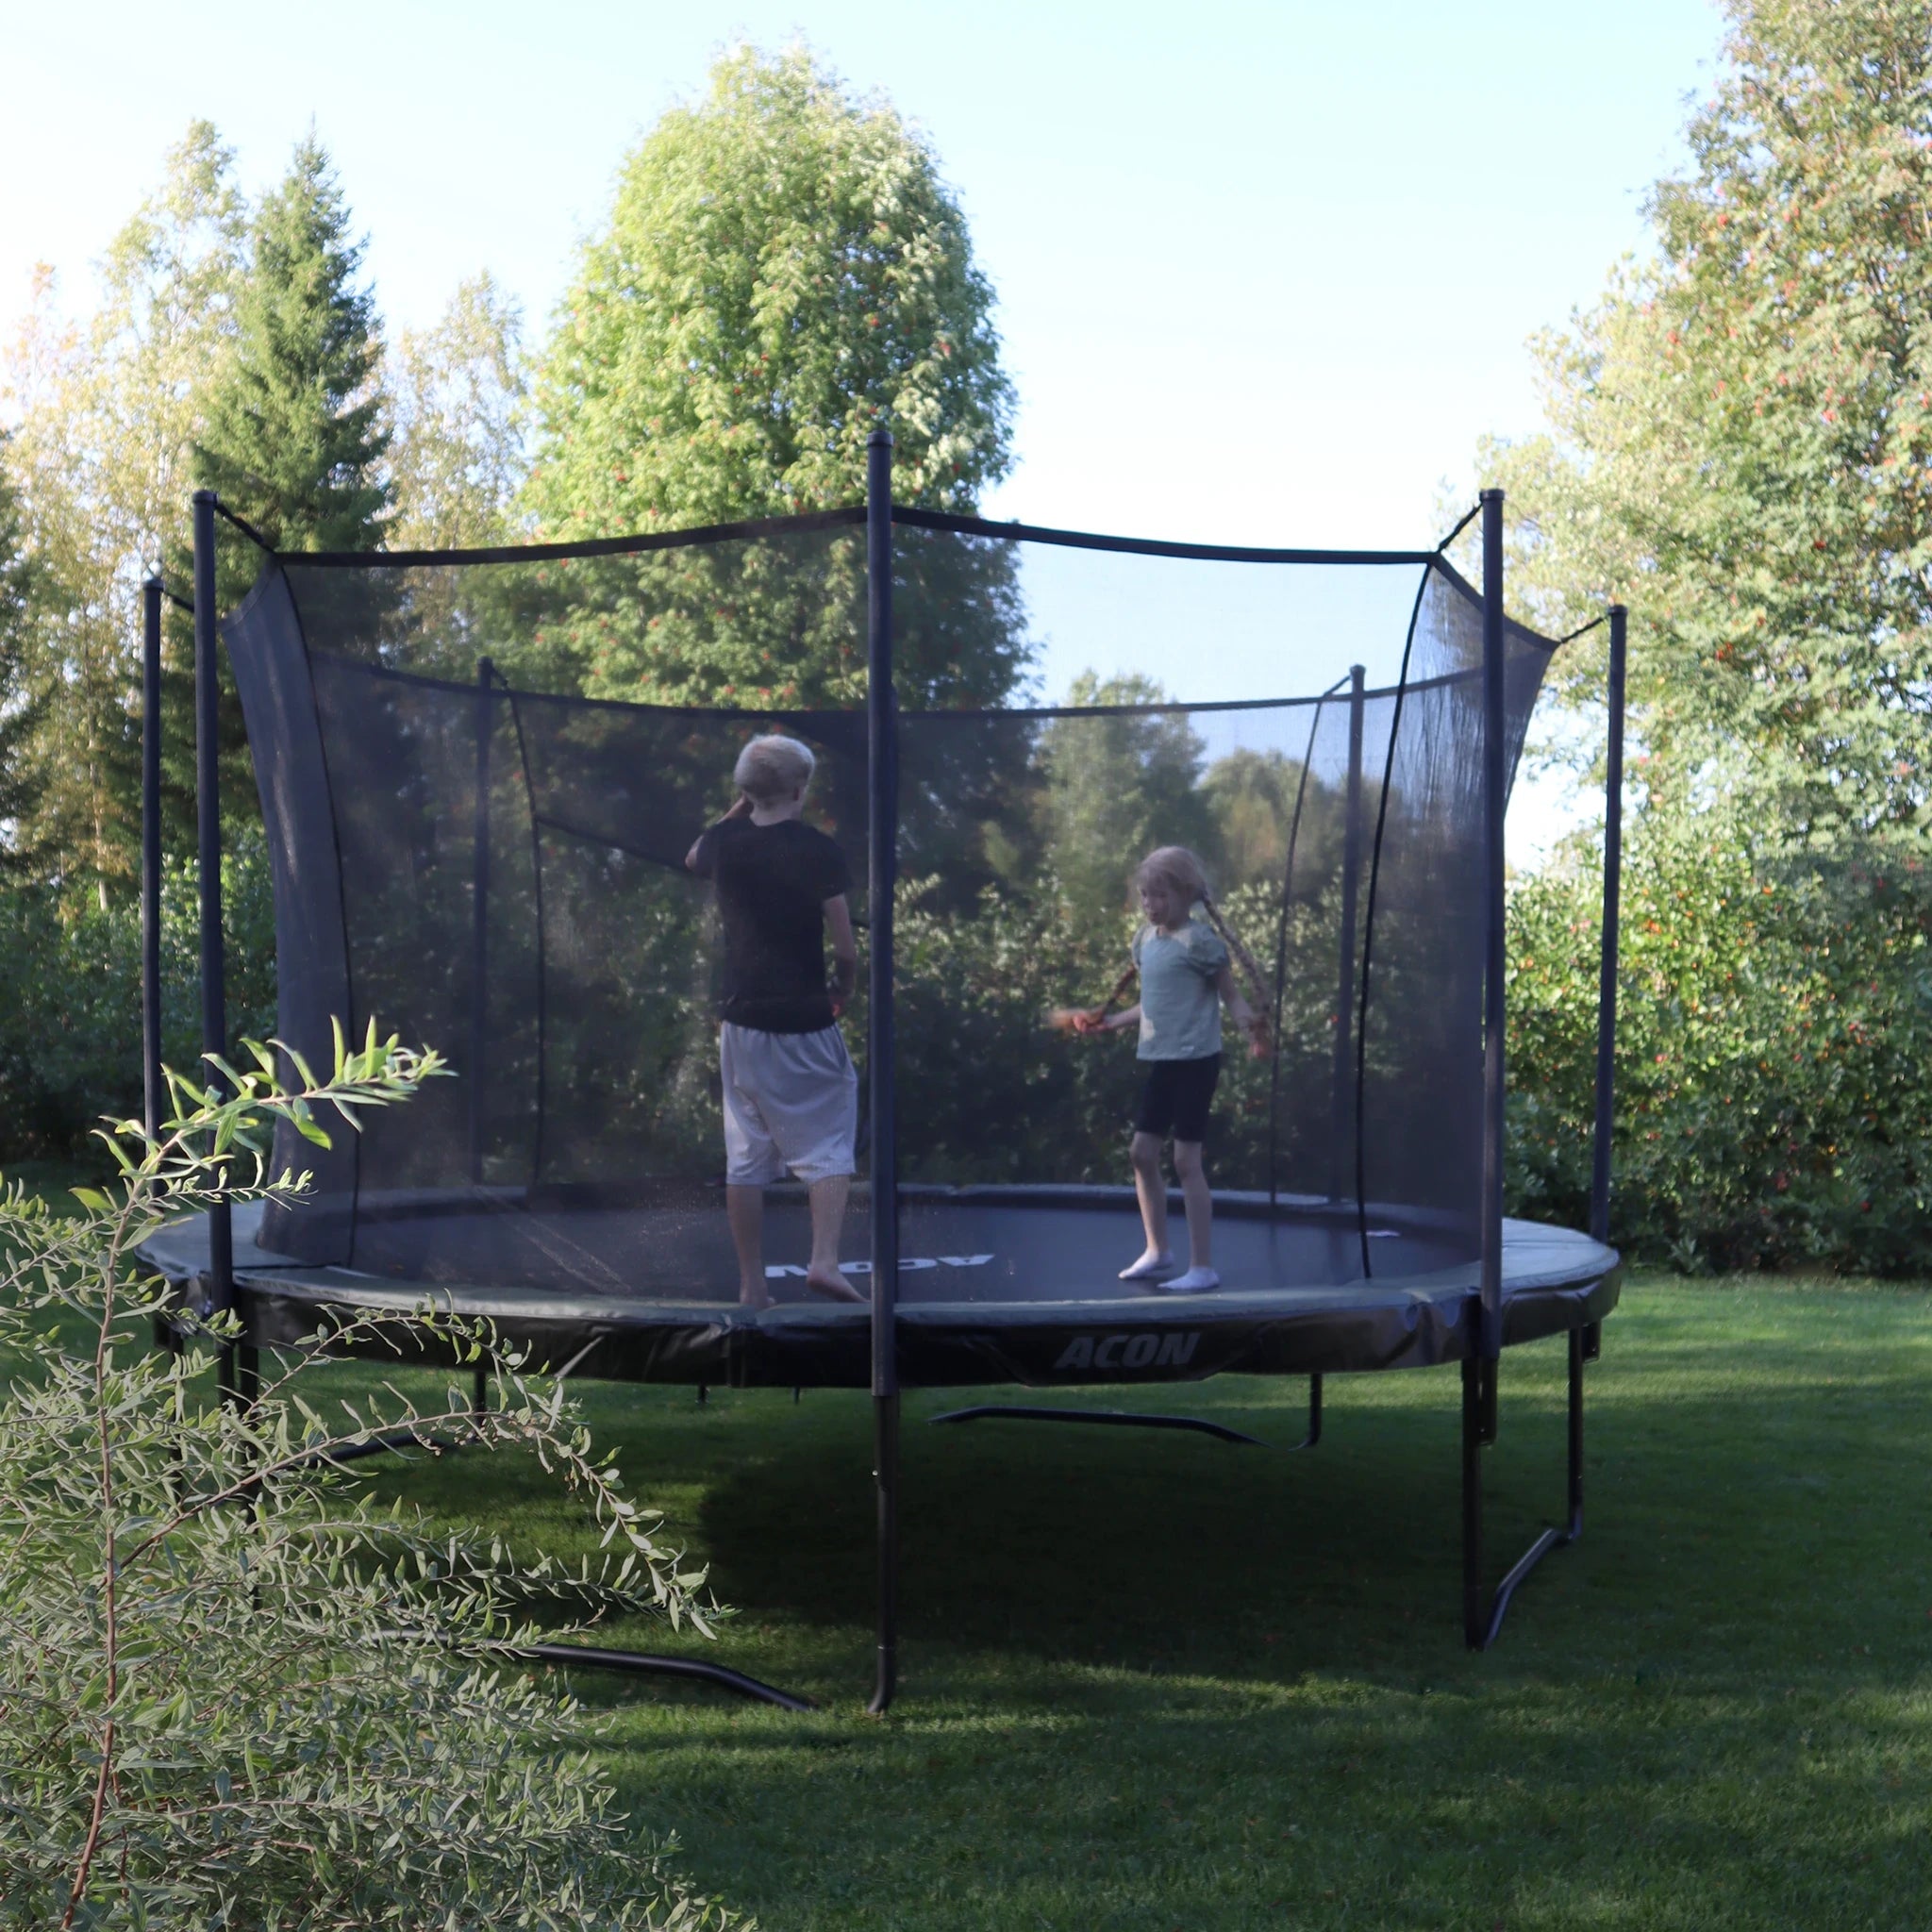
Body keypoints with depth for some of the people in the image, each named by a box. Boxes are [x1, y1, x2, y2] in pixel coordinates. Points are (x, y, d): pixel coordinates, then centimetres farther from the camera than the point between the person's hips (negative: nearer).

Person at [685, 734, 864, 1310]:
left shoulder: (723, 843, 3)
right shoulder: (817, 851, -10)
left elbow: (693, 859, 30)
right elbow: (846, 948, -12)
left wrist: (740, 807, 23)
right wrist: (844, 990, 7)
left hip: (741, 1020, 4)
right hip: (803, 1022, -4)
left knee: (745, 1159, 10)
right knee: (826, 1148, 4)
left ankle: (751, 1285, 13)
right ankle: (825, 1260, -11)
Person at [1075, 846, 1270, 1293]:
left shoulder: (1200, 940, -13)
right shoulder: (1145, 939, 10)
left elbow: (1230, 994, -12)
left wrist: (1251, 1024, -29)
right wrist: (1111, 1022, 24)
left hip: (1195, 1060, -8)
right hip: (1159, 1059, 8)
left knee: (1186, 1159, -7)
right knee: (1143, 1153, 12)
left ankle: (1203, 1267, 0)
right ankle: (1157, 1251, 27)